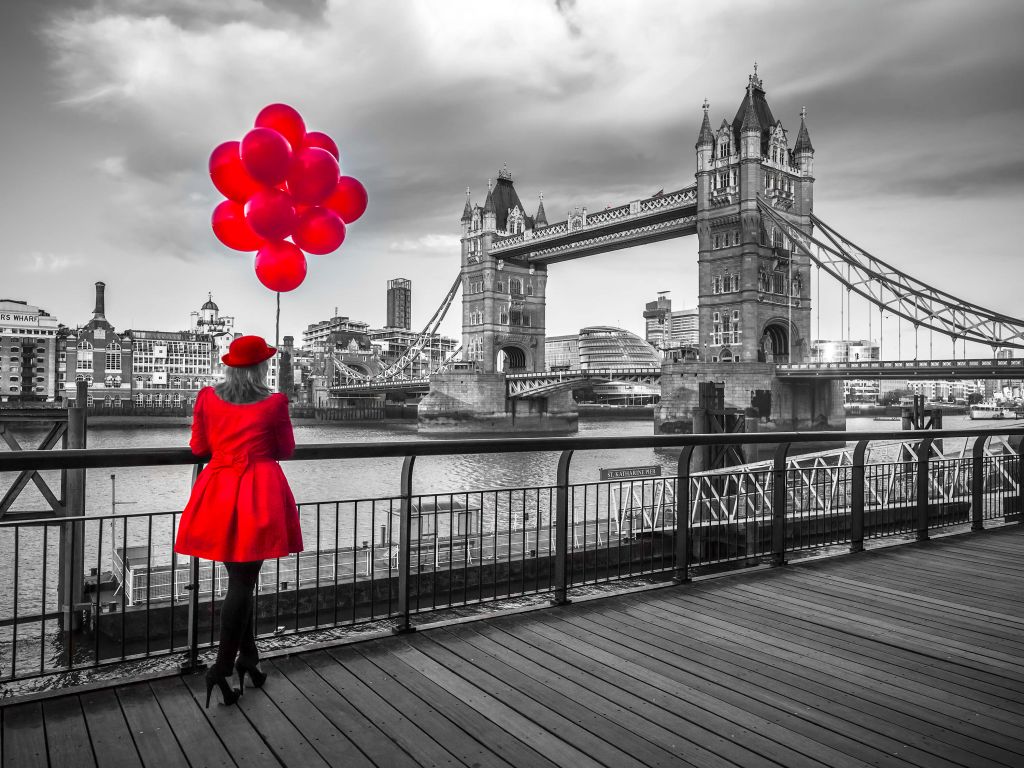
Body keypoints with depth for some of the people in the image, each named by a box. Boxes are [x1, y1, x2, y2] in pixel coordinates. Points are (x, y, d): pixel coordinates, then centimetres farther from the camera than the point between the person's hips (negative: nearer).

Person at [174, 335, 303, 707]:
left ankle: (247, 657, 26)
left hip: (218, 491, 5)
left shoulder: (207, 397, 2)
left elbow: (198, 446, 10)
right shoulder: (274, 403, -7)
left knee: (240, 579, 17)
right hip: (259, 494, -4)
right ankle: (222, 666, 1)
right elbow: (286, 450, 3)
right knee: (243, 582, 2)